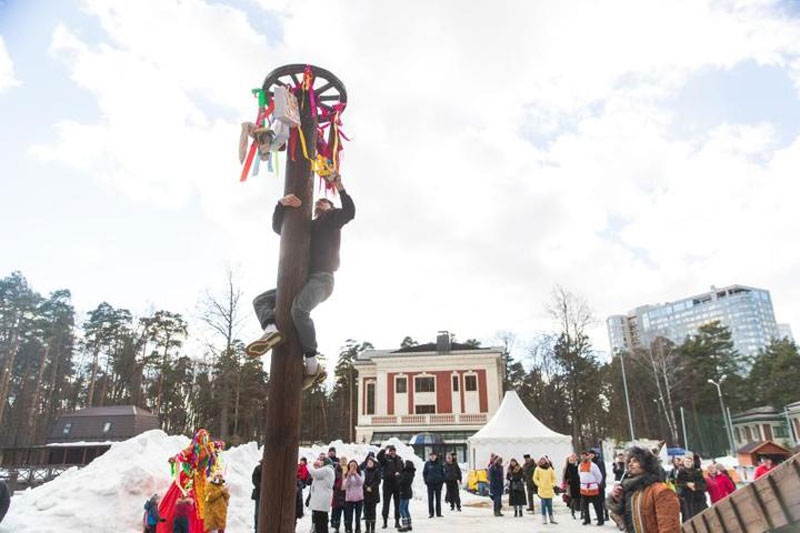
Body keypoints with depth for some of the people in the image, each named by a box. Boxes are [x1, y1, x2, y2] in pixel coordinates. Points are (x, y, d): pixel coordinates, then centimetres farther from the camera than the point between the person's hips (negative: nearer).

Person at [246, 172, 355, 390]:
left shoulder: (332, 220, 14)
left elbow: (349, 212, -4)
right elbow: (277, 226, 23)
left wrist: (339, 187, -8)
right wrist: (282, 204, 6)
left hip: (322, 278, -8)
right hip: (301, 281, 8)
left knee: (299, 308, -35)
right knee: (261, 300, 2)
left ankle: (313, 366, -31)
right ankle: (271, 330, -30)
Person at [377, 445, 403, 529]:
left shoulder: (399, 459, 8)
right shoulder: (385, 458, -5)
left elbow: (402, 469, 18)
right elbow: (379, 457, -26)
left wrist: (399, 473, -1)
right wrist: (384, 449, -38)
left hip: (397, 484, 4)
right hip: (388, 483, -3)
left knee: (398, 503, 9)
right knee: (386, 503, 2)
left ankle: (397, 521, 19)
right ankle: (385, 521, 12)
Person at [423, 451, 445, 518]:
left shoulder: (439, 464, 2)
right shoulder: (427, 463, -1)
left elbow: (443, 472, 8)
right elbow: (424, 473, 4)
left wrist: (442, 480, -1)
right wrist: (426, 481, -4)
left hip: (438, 483, 1)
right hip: (430, 483, -1)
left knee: (438, 498, 7)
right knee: (430, 499, 1)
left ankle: (439, 513, 15)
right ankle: (431, 513, 7)